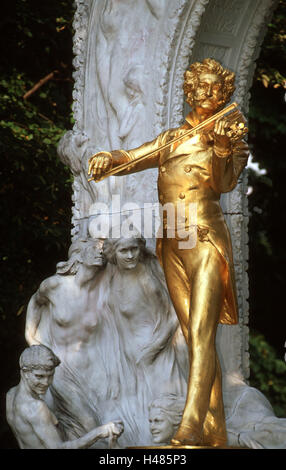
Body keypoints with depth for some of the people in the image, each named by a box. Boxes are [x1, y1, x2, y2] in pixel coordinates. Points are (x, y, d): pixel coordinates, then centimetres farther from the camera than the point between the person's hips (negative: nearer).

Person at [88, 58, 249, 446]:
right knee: (193, 335, 4)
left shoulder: (232, 140, 6)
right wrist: (107, 158, -12)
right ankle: (215, 429, 7)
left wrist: (221, 148, -30)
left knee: (201, 332, -18)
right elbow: (131, 158, 10)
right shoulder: (172, 138, 18)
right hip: (172, 245, 5)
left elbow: (225, 183, -11)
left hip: (207, 241, -5)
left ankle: (192, 426, -25)